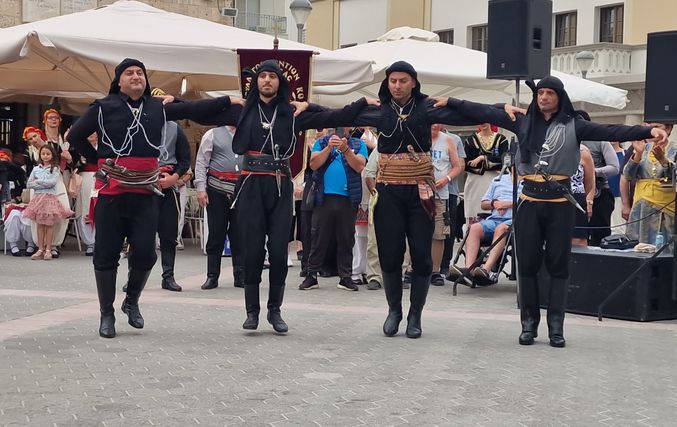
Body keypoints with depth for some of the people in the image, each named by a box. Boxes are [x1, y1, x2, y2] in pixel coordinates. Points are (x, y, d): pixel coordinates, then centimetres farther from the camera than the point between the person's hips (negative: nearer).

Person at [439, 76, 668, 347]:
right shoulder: (524, 122, 6)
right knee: (527, 264, 5)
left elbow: (610, 132, -11)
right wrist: (450, 103, 4)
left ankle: (556, 326, 8)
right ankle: (529, 324, 13)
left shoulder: (573, 126, -1)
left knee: (558, 265, 3)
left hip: (560, 203, -2)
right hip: (530, 202, 2)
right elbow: (486, 114, 7)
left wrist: (647, 132, -24)